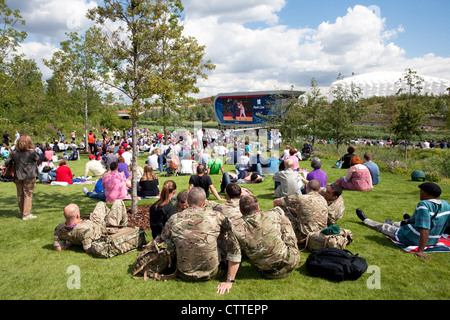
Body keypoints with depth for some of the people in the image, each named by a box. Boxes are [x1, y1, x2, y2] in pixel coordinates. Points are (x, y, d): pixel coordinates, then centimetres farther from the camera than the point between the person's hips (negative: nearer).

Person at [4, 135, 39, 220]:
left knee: (20, 195, 14)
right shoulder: (31, 152, -12)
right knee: (28, 195, 3)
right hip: (29, 177, -4)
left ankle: (22, 213, 24)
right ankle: (26, 214, 3)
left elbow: (6, 162, 3)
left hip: (18, 177, 4)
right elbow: (36, 159, 3)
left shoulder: (14, 153, 0)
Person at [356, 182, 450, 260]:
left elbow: (425, 229, -37)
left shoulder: (424, 205, -30)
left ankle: (366, 220, 47)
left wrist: (420, 251, -38)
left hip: (409, 239, -7)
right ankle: (391, 224, 70)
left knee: (383, 226, 19)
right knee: (404, 223, 36)